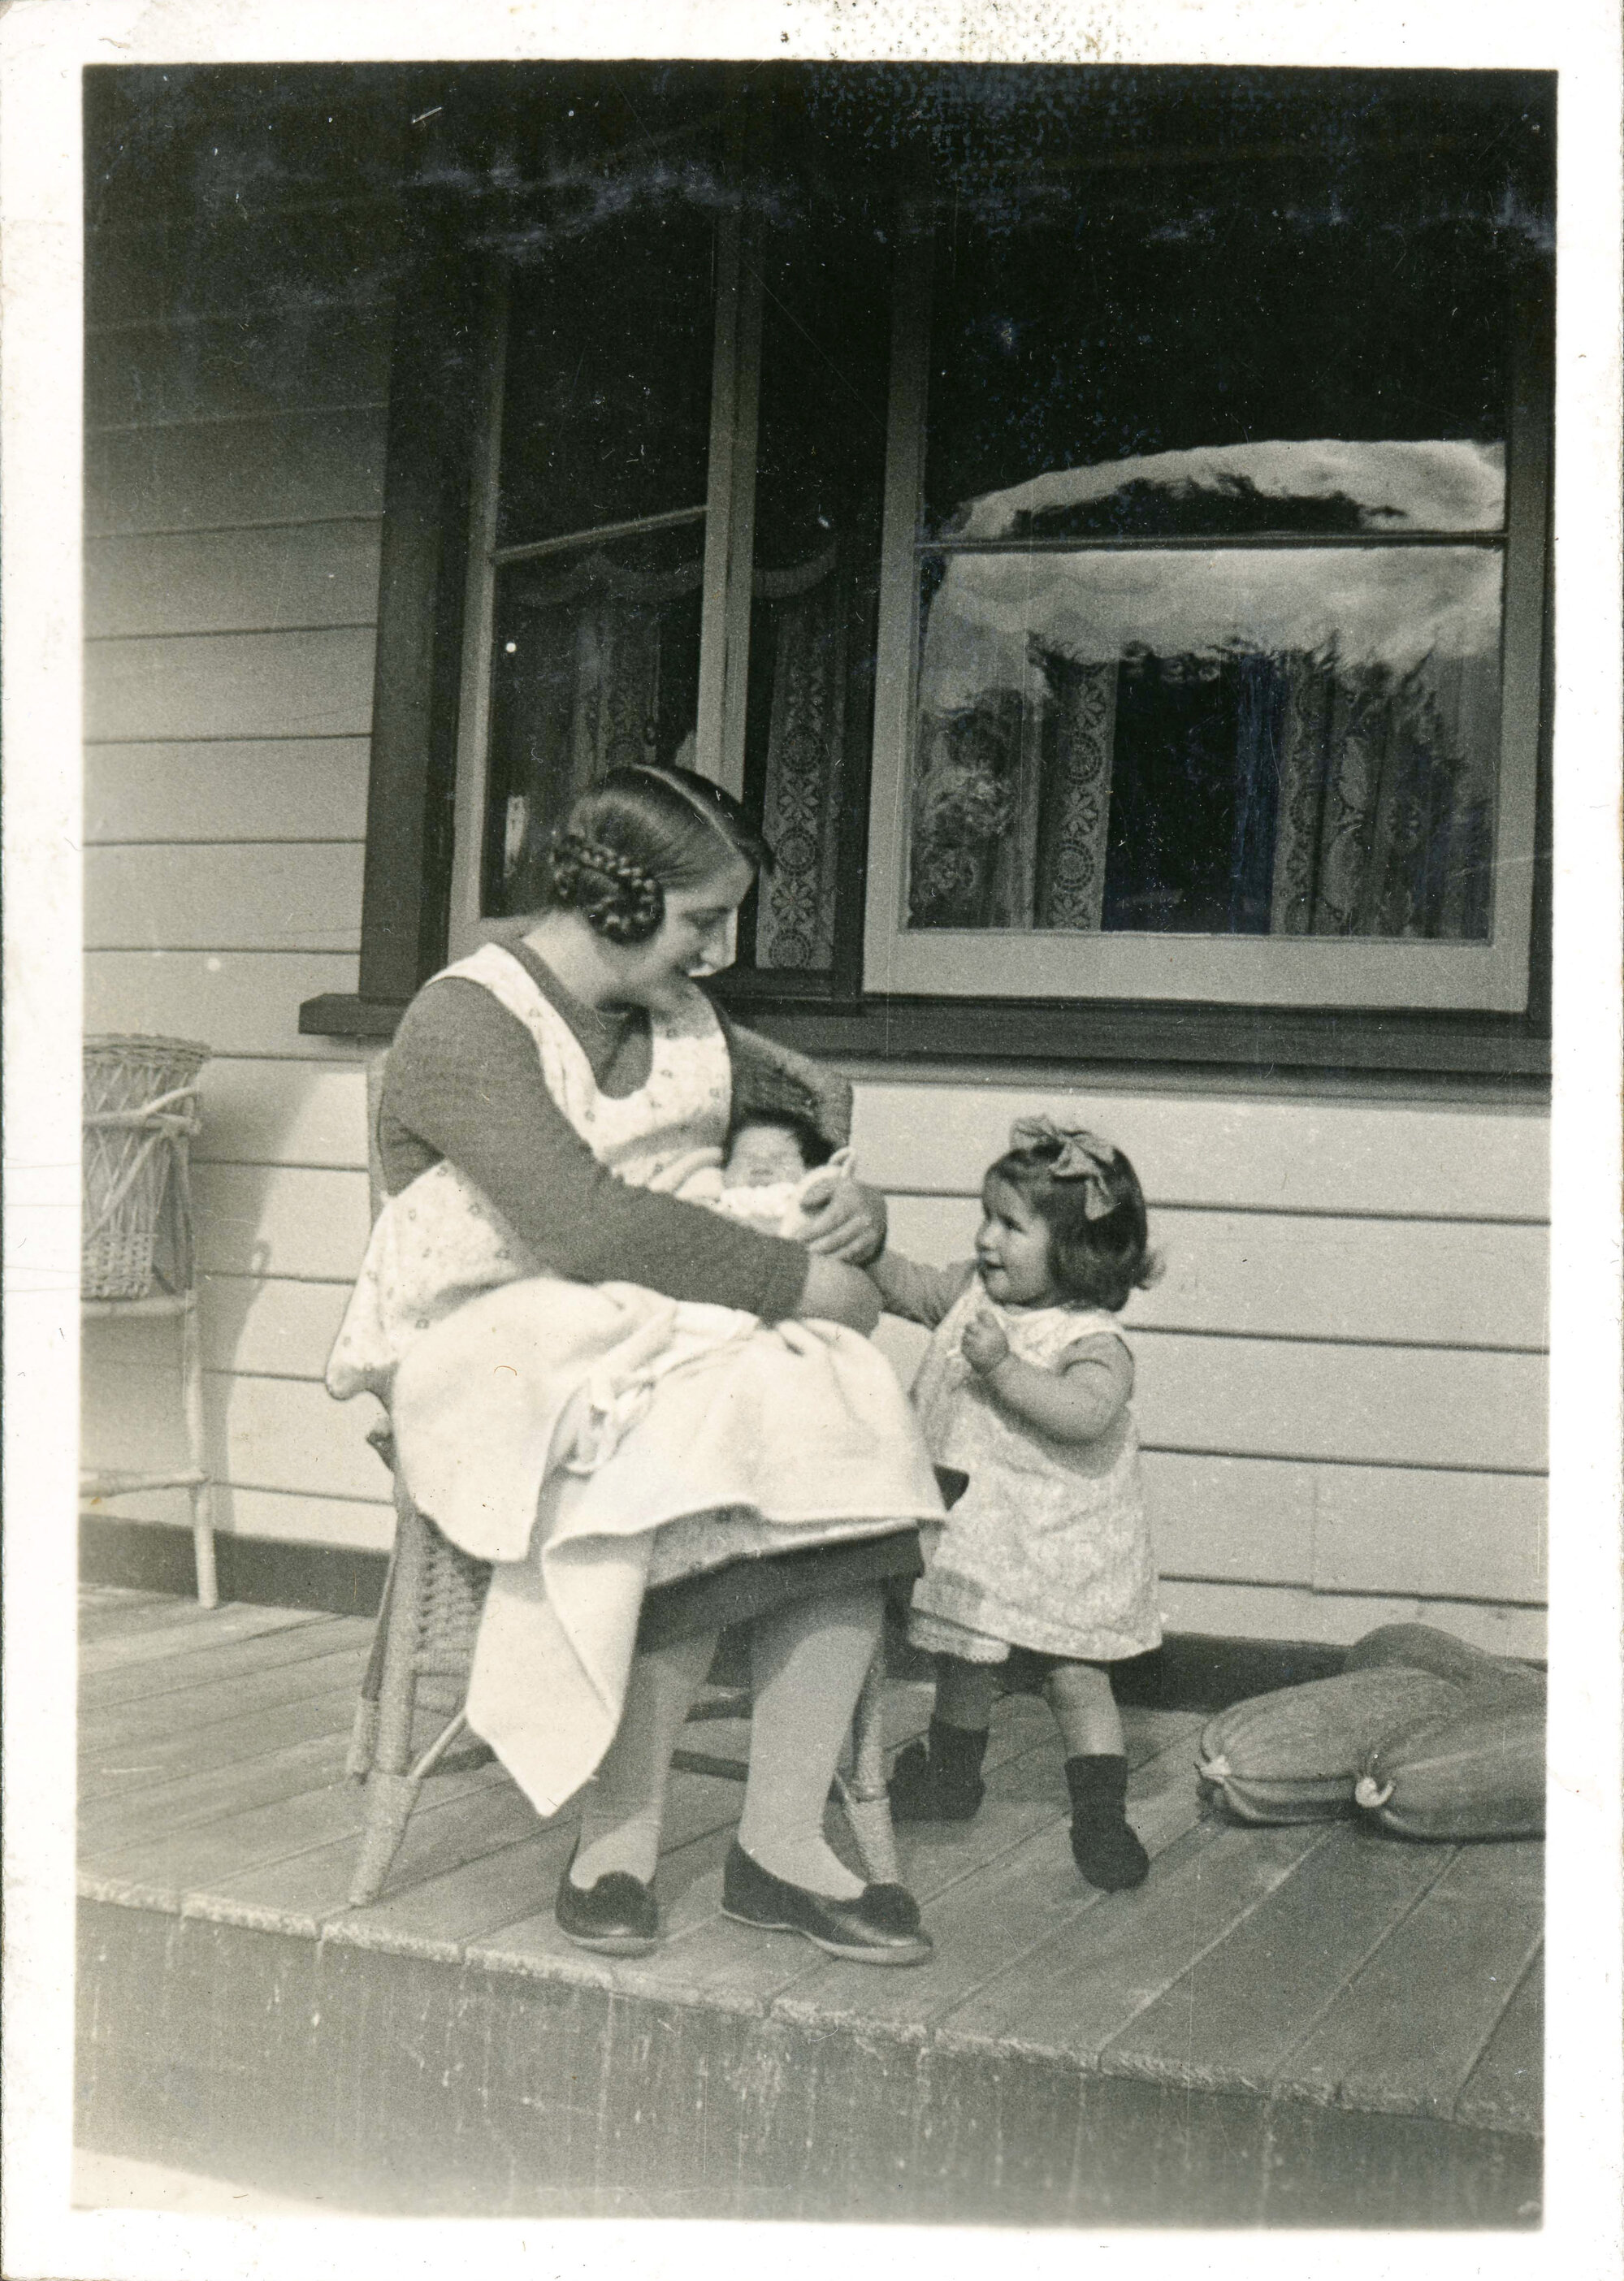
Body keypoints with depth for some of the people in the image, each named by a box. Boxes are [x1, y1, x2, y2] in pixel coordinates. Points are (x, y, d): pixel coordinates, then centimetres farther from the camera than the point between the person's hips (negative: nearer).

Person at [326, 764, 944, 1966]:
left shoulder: (689, 1026, 13)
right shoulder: (464, 1024, -10)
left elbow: (811, 1114, 31)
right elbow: (587, 1226, -23)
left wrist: (860, 1205, 8)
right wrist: (795, 1282, -19)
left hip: (671, 1328, 6)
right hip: (499, 1341, -6)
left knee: (846, 1427, -23)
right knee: (685, 1467, -35)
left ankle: (783, 1840, -18)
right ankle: (622, 1831, -17)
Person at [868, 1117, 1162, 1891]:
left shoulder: (1092, 1340, -20)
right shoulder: (972, 1291, 2)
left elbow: (1086, 1413, -36)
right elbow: (907, 1288, 16)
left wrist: (1003, 1367, -36)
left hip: (1057, 1546, -7)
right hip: (969, 1531, 7)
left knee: (1075, 1677, -3)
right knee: (962, 1661, 22)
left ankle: (1101, 1818, 6)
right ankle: (951, 1777, 41)